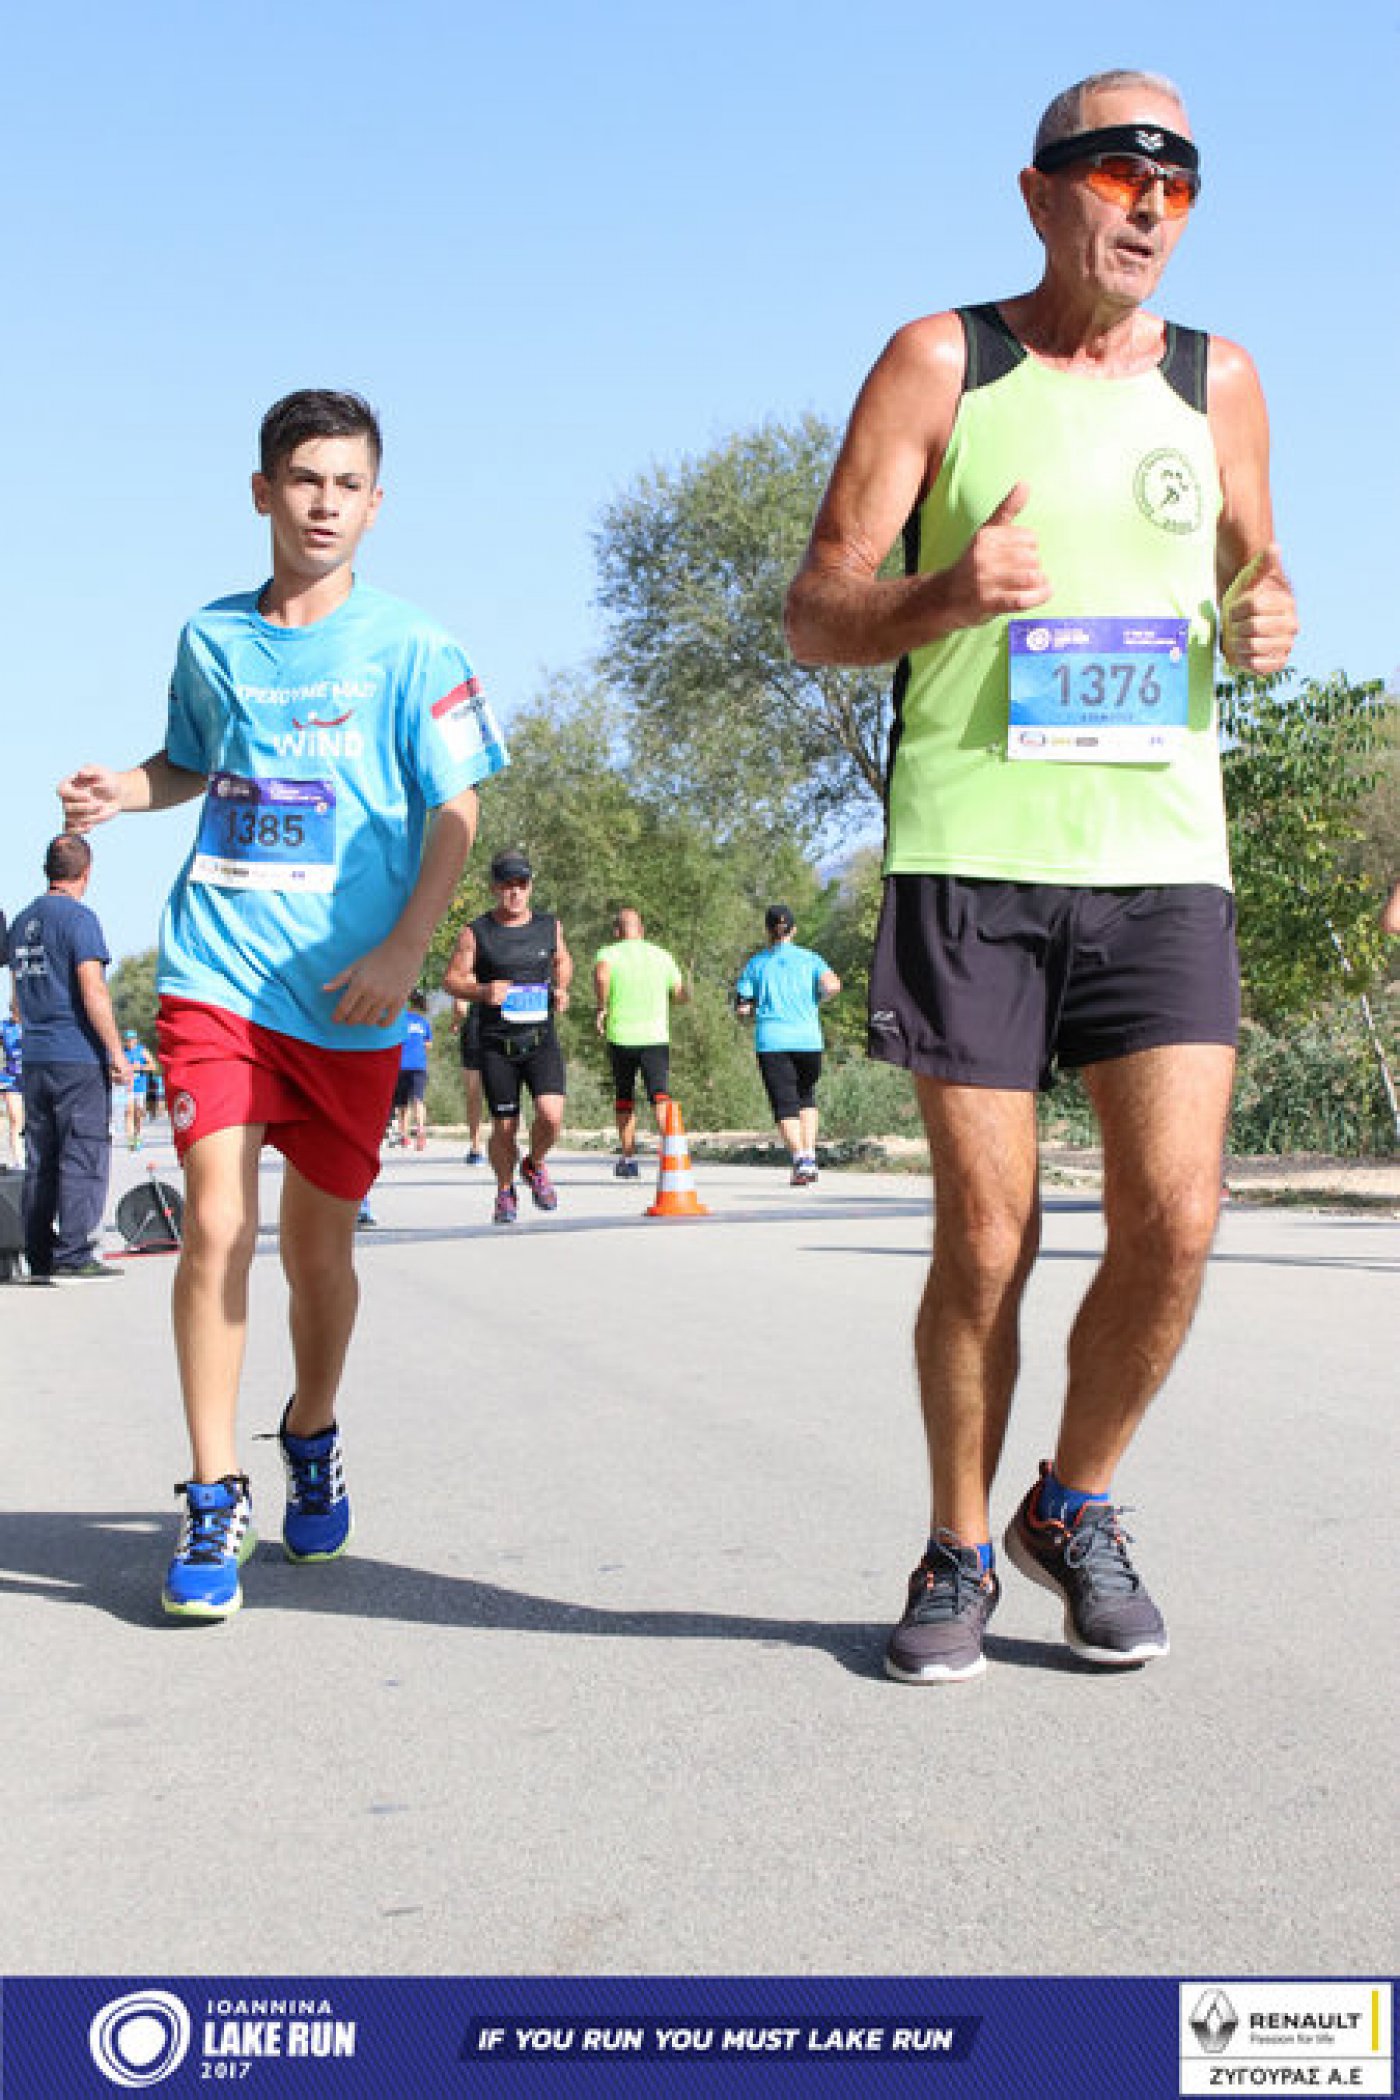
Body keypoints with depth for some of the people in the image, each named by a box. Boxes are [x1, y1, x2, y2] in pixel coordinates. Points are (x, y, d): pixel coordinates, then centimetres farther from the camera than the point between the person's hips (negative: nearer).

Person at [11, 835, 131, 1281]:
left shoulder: (22, 921, 15)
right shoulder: (79, 918, -10)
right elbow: (93, 992, -16)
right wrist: (117, 1054, -13)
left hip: (34, 1058, 7)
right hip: (80, 1059, -7)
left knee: (40, 1160, 10)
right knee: (83, 1157, -4)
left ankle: (40, 1258, 12)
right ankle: (73, 1257, -6)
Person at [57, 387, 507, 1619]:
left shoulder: (409, 649, 2)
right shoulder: (212, 638, 9)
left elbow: (454, 815, 0)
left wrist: (404, 949, -12)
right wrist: (125, 792, 3)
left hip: (348, 994, -1)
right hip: (215, 971, 1)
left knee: (320, 1242, 8)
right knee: (218, 1219, -12)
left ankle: (312, 1437, 36)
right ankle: (215, 1498, -1)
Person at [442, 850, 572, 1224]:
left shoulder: (549, 926, 8)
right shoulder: (475, 933, -1)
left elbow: (563, 960, 26)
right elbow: (451, 979, 3)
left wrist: (561, 990, 6)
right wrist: (483, 991, -16)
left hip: (541, 1039, 2)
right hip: (497, 1045, -1)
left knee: (551, 1115, -17)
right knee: (504, 1129, 2)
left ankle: (535, 1166, 16)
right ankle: (505, 1191, 30)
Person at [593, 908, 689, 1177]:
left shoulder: (609, 953, 3)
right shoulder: (662, 955, 13)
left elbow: (601, 973, -21)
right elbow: (682, 997, 15)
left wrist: (601, 1007, -9)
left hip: (620, 1036, 0)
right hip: (656, 1036, 1)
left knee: (624, 1099, 14)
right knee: (660, 1095, -8)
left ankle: (629, 1159, 19)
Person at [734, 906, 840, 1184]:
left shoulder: (755, 964, 8)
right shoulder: (809, 958, 9)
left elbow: (742, 1009, 3)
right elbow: (832, 986, -8)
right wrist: (813, 1002, 11)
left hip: (771, 1042, -1)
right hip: (808, 1039, 1)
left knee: (785, 1105, -3)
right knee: (806, 1098, 20)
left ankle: (800, 1161, -18)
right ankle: (809, 1155, 9)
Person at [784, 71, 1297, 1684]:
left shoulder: (1217, 382, 14)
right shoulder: (939, 365, 5)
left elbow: (1252, 566, 26)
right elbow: (815, 613, 2)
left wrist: (1267, 614, 1)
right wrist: (945, 597, -19)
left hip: (1160, 854, 3)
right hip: (967, 854, -2)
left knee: (1173, 1219, -7)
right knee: (985, 1237, -2)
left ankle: (1073, 1511, 18)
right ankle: (958, 1552, 20)